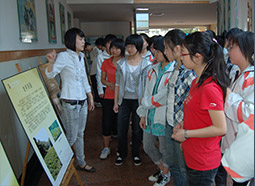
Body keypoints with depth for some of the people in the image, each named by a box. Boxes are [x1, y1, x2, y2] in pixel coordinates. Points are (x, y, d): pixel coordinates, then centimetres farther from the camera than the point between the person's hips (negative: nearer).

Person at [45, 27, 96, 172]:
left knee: (80, 134, 17)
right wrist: (51, 63, -39)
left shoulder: (81, 57, 13)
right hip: (70, 102, -7)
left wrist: (90, 97, 20)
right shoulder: (63, 56, -10)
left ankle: (81, 163, 30)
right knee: (71, 137, 0)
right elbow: (50, 75, -19)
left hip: (82, 101, 7)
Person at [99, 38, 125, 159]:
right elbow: (102, 79, 13)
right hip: (109, 96, 2)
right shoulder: (106, 63, 6)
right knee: (106, 123, 3)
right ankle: (106, 147, 22)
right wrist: (109, 84, -8)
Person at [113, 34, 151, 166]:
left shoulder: (146, 64, -3)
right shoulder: (121, 63, 4)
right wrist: (115, 102, 4)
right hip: (124, 100, 2)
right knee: (121, 129, 8)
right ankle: (122, 154, 29)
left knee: (137, 130, 10)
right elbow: (117, 83, 6)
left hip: (138, 101, -2)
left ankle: (136, 154, 30)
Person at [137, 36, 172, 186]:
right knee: (148, 147, 18)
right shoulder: (154, 70, 9)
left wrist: (147, 102, -6)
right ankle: (162, 170, 42)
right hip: (150, 116, 8)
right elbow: (147, 92, 10)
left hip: (163, 117, -7)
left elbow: (165, 96, -20)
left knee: (165, 149, 11)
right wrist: (143, 114, 9)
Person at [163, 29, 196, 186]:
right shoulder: (175, 66, 7)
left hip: (182, 127, -9)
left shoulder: (190, 71, -22)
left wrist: (183, 124, -23)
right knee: (172, 164, 24)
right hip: (170, 123, 9)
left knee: (183, 168, 11)